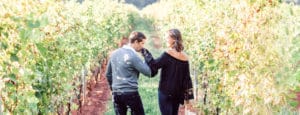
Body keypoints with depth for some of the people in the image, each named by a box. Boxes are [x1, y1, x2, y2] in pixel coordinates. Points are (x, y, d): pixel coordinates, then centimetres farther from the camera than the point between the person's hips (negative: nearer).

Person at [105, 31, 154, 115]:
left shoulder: (115, 53, 8)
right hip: (131, 93, -6)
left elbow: (108, 74, 15)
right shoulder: (133, 56, -14)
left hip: (116, 93, 7)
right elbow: (148, 72, -13)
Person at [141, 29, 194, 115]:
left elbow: (153, 66, -17)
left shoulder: (168, 55, -14)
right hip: (177, 93, 5)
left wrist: (145, 53, -7)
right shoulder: (184, 58, 2)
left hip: (165, 92, -5)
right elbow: (187, 78, 5)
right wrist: (188, 96, 10)